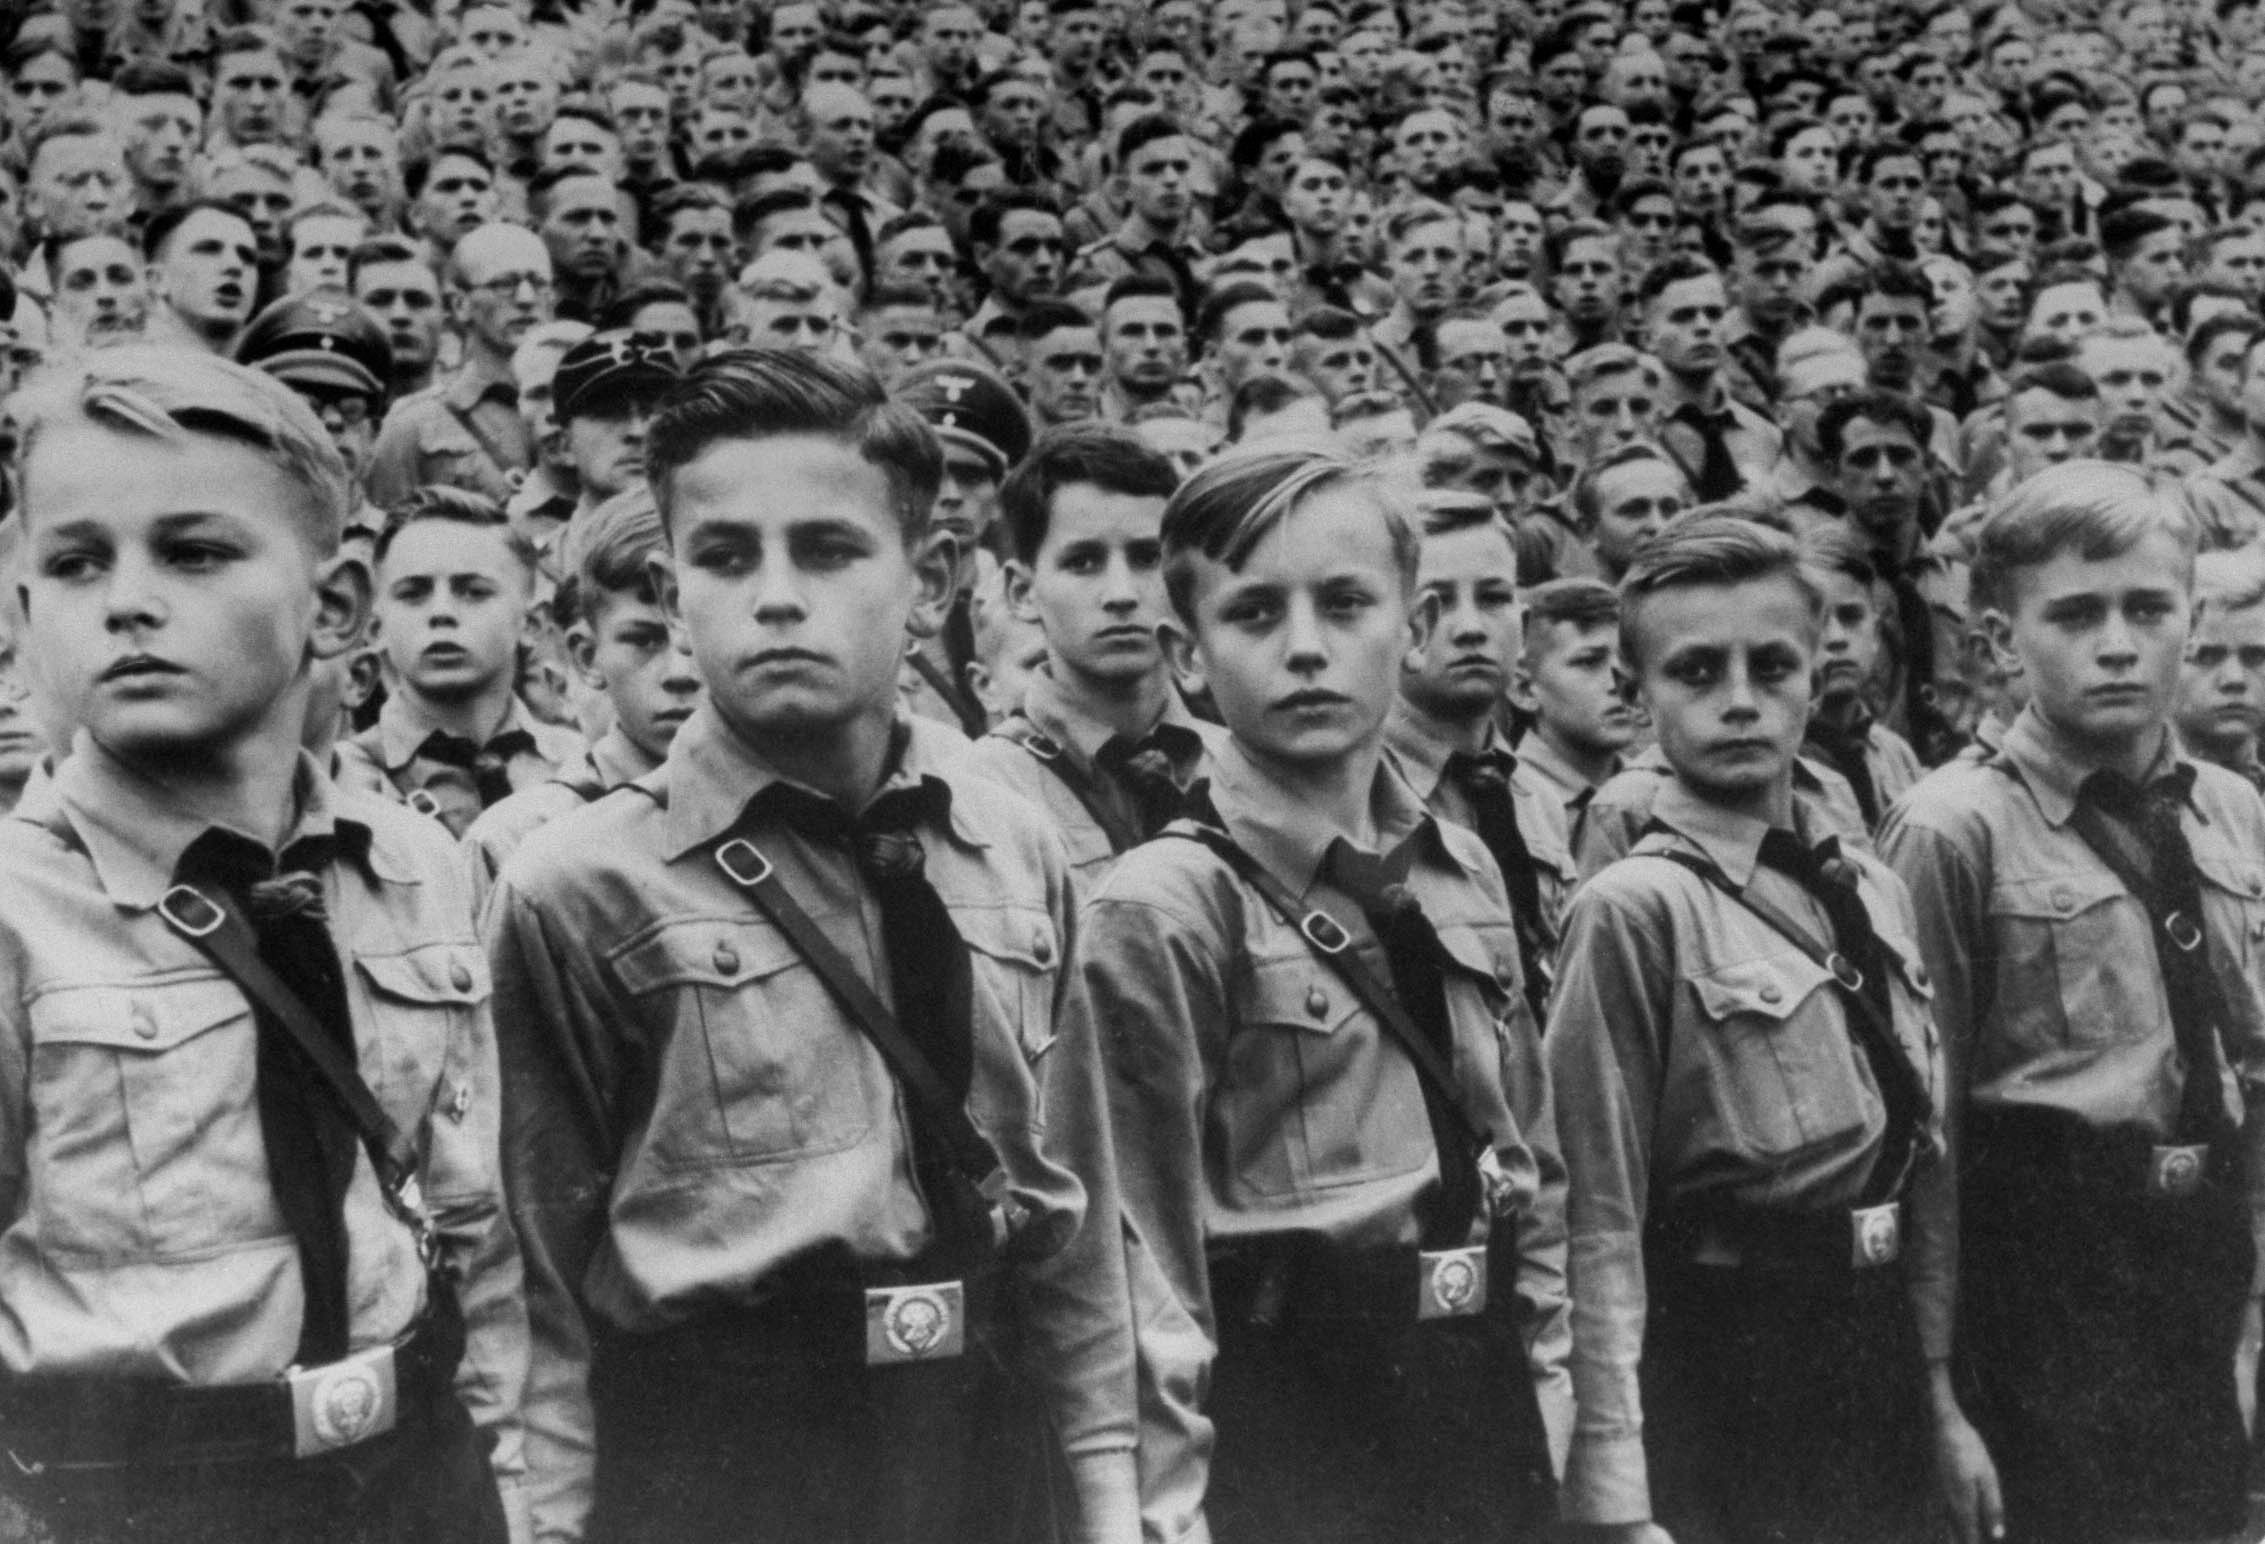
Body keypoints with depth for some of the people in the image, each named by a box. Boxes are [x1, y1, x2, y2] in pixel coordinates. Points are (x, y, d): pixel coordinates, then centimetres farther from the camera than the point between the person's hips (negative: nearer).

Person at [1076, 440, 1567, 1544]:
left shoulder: (1464, 876, 5)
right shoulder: (1160, 913, -14)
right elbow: (1145, 1285, -14)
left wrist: (1546, 1380, 8)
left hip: (1487, 1410, 6)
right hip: (1285, 1435, -6)